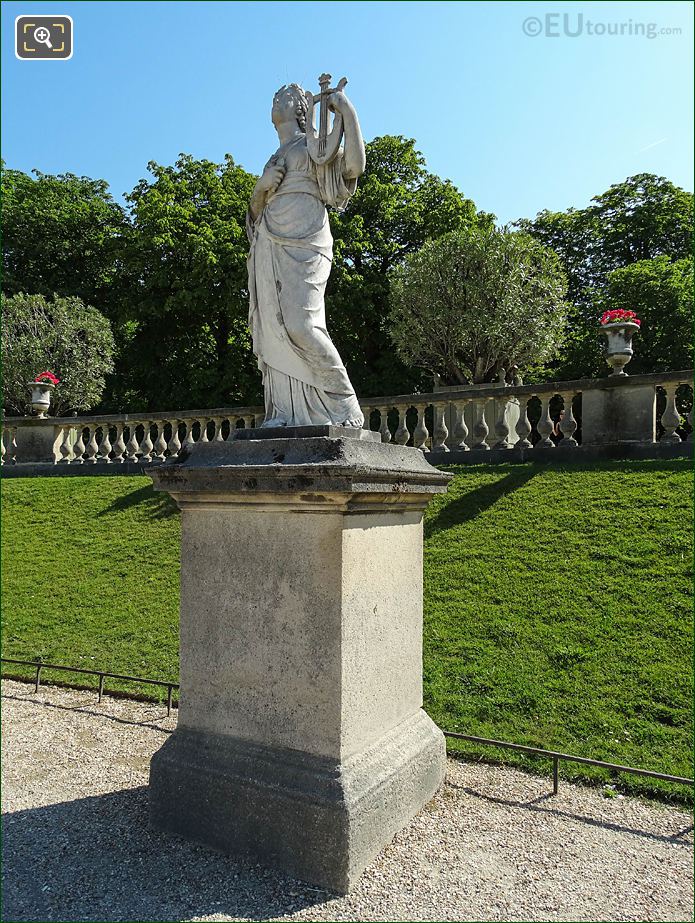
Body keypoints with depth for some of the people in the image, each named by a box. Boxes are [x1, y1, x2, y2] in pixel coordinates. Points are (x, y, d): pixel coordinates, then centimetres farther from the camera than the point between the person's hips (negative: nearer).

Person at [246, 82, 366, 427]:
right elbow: (257, 200, 27)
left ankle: (344, 407, -16)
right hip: (271, 250, 7)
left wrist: (347, 111, -4)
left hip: (301, 247, -7)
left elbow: (354, 166, -5)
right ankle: (285, 414, -7)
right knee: (274, 330, -5)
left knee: (299, 324, -23)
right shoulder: (276, 157, 30)